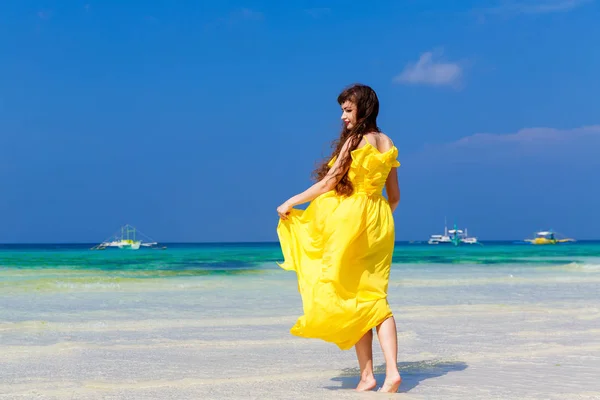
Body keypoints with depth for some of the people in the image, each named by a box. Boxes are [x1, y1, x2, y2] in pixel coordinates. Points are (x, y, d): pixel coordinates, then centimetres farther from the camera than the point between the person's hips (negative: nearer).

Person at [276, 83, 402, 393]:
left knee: (353, 301, 1)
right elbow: (394, 196, 12)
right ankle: (392, 371, -7)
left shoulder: (355, 140, -11)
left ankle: (367, 375, 2)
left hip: (350, 224, -6)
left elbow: (328, 184, -11)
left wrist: (291, 202, -2)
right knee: (375, 298, 6)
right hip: (378, 224, 6)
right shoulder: (387, 144, 9)